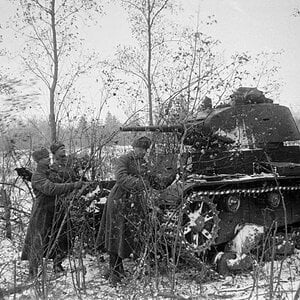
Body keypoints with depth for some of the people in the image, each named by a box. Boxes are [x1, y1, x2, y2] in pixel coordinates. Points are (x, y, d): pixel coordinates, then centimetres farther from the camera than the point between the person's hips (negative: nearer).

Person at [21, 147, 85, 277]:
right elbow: (51, 189, -33)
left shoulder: (51, 172, 9)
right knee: (38, 242, 1)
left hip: (54, 212, 8)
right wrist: (73, 185, -37)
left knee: (57, 240, 11)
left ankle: (57, 266, 23)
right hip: (41, 213, -7)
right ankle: (33, 273, 12)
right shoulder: (37, 176, -17)